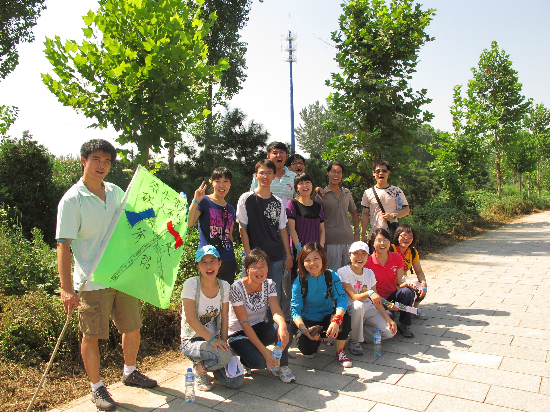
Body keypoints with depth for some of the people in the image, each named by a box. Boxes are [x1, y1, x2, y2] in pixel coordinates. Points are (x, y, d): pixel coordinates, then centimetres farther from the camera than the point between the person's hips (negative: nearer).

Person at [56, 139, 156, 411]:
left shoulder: (116, 192, 5)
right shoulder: (72, 200, -11)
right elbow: (64, 245, -15)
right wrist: (66, 288, -20)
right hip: (92, 282, -5)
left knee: (133, 328, 16)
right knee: (92, 336, 7)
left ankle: (130, 373, 39)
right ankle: (96, 387, 27)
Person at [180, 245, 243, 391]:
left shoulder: (224, 286, -1)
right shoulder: (191, 284, -14)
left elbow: (224, 318, 1)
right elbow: (191, 319, -18)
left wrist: (223, 342, -12)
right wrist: (212, 339, -23)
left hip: (215, 339, 4)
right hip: (191, 341, -4)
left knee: (236, 381, -12)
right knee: (224, 356, -33)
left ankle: (211, 365, 19)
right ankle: (198, 369, 0)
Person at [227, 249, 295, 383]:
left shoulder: (269, 284, -7)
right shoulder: (237, 288, -23)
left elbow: (276, 311, -20)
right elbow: (244, 324, -25)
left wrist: (282, 325, -45)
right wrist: (264, 350, -32)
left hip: (260, 329, 4)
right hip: (239, 334, -4)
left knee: (284, 331, -28)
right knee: (259, 361, -31)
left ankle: (282, 366, -4)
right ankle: (245, 352, 4)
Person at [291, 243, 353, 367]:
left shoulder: (331, 276, -11)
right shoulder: (299, 282, -13)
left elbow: (342, 298, -22)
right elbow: (295, 310, -16)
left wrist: (336, 320, -41)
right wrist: (304, 330, -35)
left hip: (328, 317, 1)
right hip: (308, 320, 0)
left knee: (345, 318, -31)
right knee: (307, 350, -24)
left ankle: (340, 351, -4)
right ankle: (318, 338, 15)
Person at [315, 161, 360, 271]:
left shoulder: (347, 193, 12)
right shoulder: (321, 194, -1)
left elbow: (354, 212, 23)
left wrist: (357, 233, 14)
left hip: (348, 238, 4)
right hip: (331, 240, -4)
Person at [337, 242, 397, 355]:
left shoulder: (369, 273, 5)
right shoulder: (342, 272, -11)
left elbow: (376, 300, 5)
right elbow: (354, 297, -20)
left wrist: (388, 318, -8)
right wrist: (369, 293, -39)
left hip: (369, 311, 5)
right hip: (350, 311, -4)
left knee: (389, 332, -17)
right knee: (358, 306, -39)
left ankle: (361, 334, 8)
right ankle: (354, 340, -16)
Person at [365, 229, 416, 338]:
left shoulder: (397, 258, -1)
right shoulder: (368, 262, -13)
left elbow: (400, 283, -3)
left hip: (393, 295, 4)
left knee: (407, 291, -29)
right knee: (388, 316, -34)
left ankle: (404, 325, -8)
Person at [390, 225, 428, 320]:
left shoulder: (413, 252, 1)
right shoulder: (391, 250, -19)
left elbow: (419, 271, 3)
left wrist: (423, 283, -19)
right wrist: (407, 282, -36)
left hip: (403, 283, 6)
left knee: (422, 288, -19)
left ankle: (414, 308, 13)